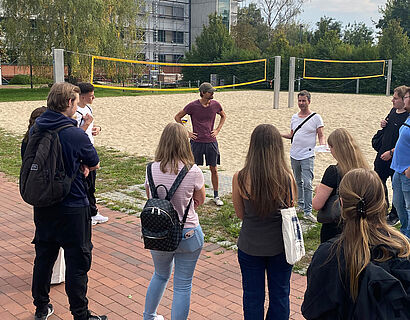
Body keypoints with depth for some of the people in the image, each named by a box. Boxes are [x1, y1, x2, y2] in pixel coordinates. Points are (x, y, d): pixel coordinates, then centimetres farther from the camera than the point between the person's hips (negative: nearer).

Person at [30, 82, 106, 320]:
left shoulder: (35, 130, -2)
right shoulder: (76, 135, -19)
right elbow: (94, 165, -6)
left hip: (42, 207, 6)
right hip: (72, 209, -6)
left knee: (44, 256, 20)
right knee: (78, 262, 6)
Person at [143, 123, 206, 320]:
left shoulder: (152, 169, -9)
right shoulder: (193, 171, -18)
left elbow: (151, 199, 6)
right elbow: (200, 201, -1)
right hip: (188, 234, -4)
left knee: (161, 275, 28)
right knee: (183, 285, 11)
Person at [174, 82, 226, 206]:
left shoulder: (215, 105, 0)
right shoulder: (193, 106, -8)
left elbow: (223, 116, 21)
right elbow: (177, 117, 3)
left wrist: (217, 130, 8)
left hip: (211, 141, 2)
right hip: (197, 141, -2)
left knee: (214, 169, 8)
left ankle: (216, 196, 20)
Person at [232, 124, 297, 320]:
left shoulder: (240, 178, -18)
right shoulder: (287, 177, -18)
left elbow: (240, 214, -4)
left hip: (250, 246, 0)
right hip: (280, 245, 0)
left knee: (252, 297, 19)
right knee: (280, 295, 20)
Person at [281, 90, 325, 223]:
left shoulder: (316, 117, -3)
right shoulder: (294, 117, 12)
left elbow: (321, 135, -3)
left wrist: (322, 145, -23)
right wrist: (279, 134, 6)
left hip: (308, 156, -5)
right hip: (294, 155, 5)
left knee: (307, 183, -11)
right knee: (298, 182, 15)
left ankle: (308, 211, -8)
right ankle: (301, 205, 29)